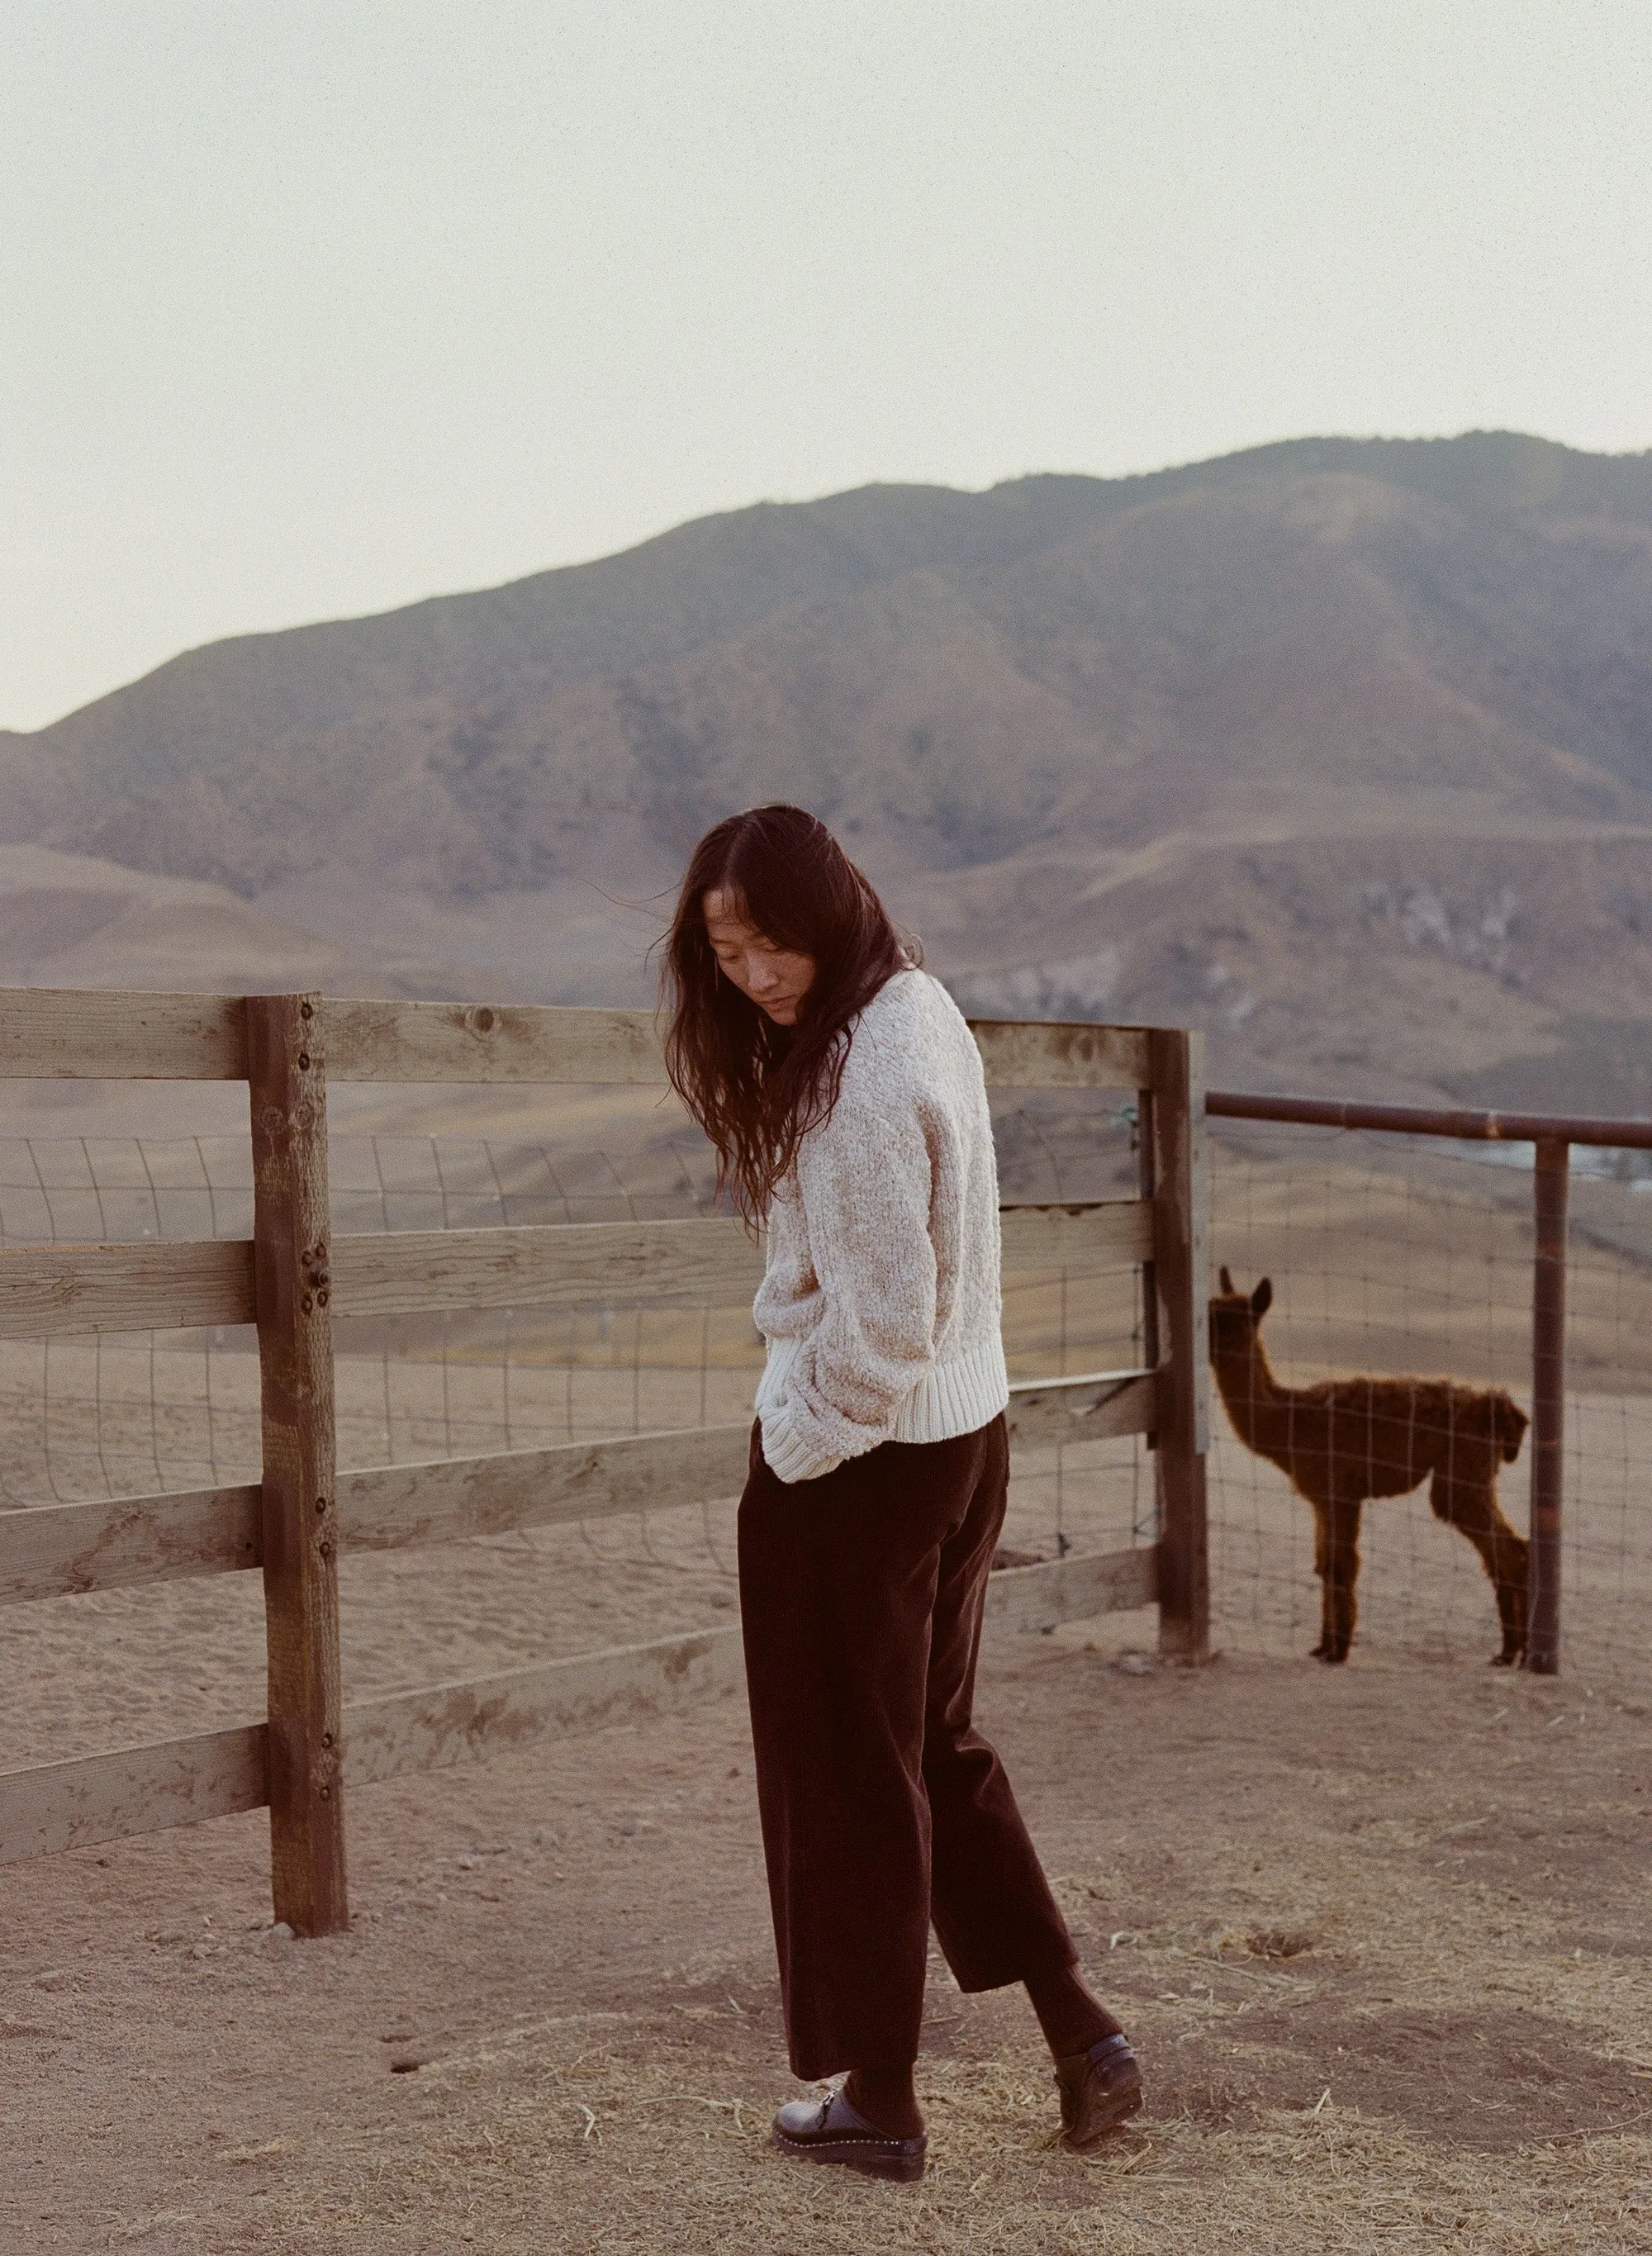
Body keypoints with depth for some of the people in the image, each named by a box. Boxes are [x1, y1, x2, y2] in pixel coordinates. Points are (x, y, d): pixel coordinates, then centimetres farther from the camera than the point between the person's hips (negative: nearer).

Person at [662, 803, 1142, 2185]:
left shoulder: (858, 1082, -24)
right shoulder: (922, 1010, 6)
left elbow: (877, 1323, -23)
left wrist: (800, 1451, -9)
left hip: (859, 1460, -9)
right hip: (967, 1436, 9)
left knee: (852, 1781, 6)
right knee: (942, 1748, 21)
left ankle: (878, 2099, 20)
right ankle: (1082, 2034, 22)